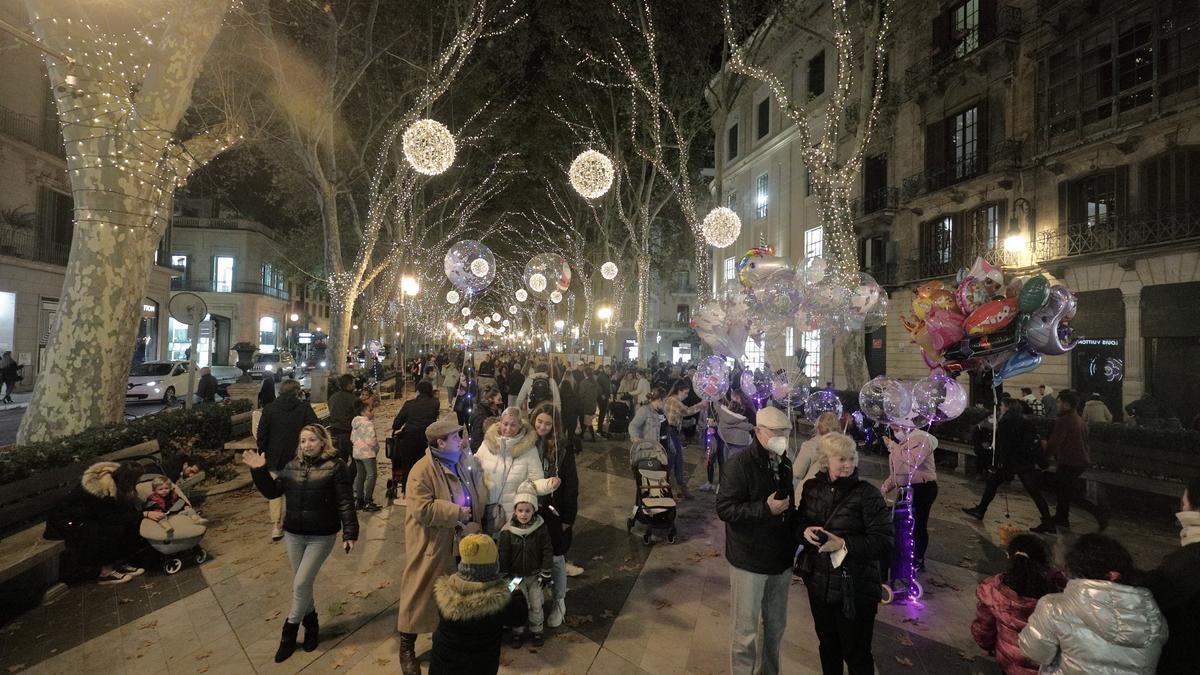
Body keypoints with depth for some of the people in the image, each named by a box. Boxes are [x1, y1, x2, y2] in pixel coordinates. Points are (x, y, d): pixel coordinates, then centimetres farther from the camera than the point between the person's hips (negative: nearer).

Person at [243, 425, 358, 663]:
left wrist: (349, 533, -17)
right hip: (293, 534, 5)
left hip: (322, 536, -5)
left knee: (301, 584, -1)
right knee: (301, 585, 15)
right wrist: (259, 471, -10)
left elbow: (345, 502, -14)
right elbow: (272, 491, 4)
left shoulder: (336, 466, -13)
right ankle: (310, 624, 37)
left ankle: (289, 632, 22)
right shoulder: (293, 466, 3)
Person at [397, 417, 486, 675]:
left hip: (459, 542, 7)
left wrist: (473, 522, 7)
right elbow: (422, 509, -29)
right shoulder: (423, 470, -22)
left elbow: (475, 496, 18)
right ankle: (407, 648, 26)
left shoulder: (462, 463, 1)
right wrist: (457, 512, -24)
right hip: (431, 546, -7)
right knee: (420, 594, 7)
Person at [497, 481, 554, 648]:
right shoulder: (507, 531, -14)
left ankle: (536, 631, 31)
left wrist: (545, 573, -7)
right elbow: (503, 555, -7)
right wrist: (504, 576, -5)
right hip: (516, 576, 0)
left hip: (535, 575, 0)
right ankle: (518, 632, 31)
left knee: (536, 605, 11)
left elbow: (547, 551, -8)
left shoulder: (540, 529, -14)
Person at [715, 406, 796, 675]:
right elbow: (724, 509, -20)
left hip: (780, 559, 7)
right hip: (750, 561, -6)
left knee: (775, 626, 19)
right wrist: (766, 509, -25)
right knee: (746, 632, 4)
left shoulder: (783, 464, 6)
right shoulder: (742, 463, -17)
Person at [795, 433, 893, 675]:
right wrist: (805, 532, -13)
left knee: (856, 655, 13)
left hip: (855, 589, -4)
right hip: (818, 583, 5)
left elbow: (885, 543, -19)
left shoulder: (868, 494, -17)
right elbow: (798, 523, 8)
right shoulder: (812, 487, -2)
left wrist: (844, 544, -27)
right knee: (827, 646, 24)